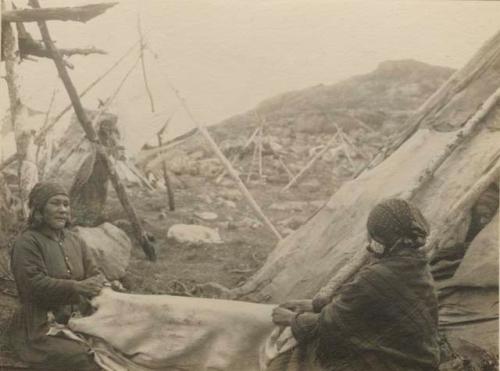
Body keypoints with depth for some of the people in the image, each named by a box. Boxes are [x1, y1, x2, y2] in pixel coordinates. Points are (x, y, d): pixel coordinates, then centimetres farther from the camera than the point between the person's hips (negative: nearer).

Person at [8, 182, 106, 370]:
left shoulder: (76, 241, 16)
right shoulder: (27, 243, -5)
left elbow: (94, 273, 10)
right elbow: (34, 284, -16)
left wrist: (102, 284, -15)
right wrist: (77, 287, -24)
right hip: (41, 327, -6)